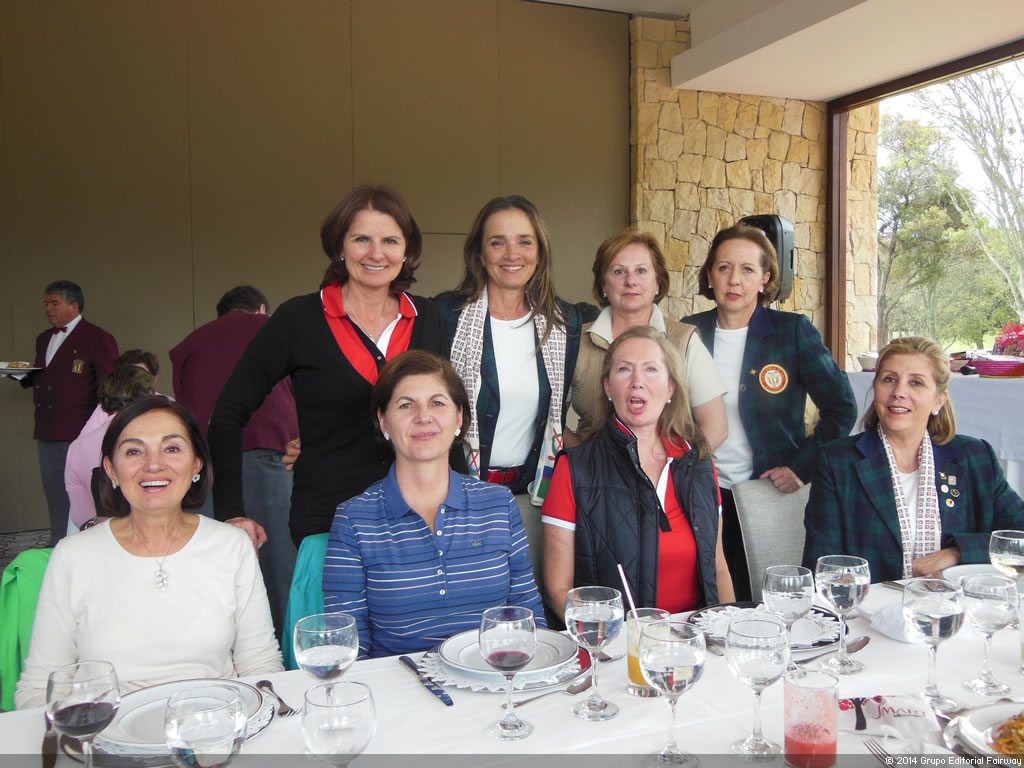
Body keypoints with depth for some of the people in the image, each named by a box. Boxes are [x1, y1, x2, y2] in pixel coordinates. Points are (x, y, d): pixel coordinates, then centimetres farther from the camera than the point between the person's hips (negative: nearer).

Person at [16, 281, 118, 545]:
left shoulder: (97, 338, -8)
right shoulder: (44, 339, 17)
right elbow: (41, 377, 24)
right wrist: (23, 375, 2)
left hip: (79, 433, -8)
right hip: (47, 431, 8)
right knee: (55, 494, 16)